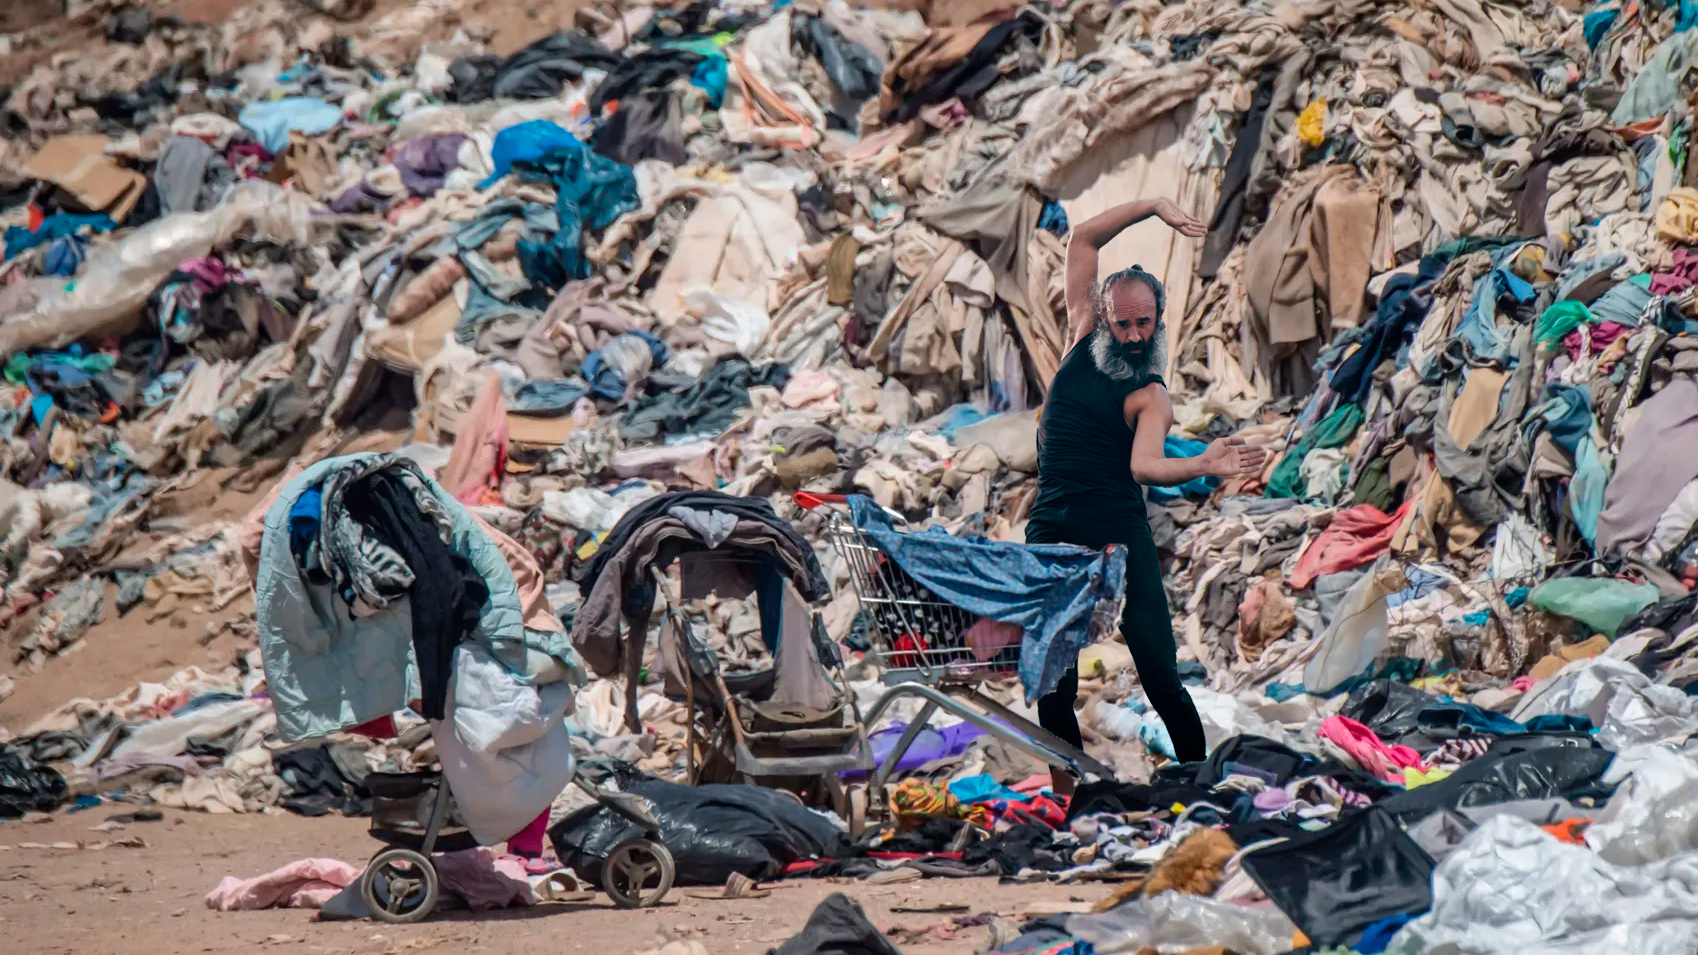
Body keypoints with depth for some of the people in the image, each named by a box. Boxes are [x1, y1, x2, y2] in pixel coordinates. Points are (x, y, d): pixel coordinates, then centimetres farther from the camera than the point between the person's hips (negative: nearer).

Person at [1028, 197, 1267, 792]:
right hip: (1051, 534, 3)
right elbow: (1083, 240, 13)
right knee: (1053, 686, 0)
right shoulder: (1083, 340, 11)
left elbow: (1144, 465, -20)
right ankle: (1066, 796, 9)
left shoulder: (1150, 396, -1)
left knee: (1161, 676, -8)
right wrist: (1153, 207, 9)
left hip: (1119, 535, -3)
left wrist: (1203, 467, -37)